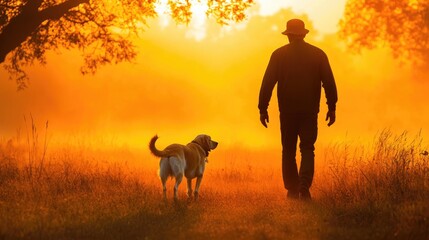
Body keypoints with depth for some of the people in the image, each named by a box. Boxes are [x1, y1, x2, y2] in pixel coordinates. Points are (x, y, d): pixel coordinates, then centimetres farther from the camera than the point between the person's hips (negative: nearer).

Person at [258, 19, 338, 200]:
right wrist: (332, 108, 8)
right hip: (310, 111, 0)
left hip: (287, 111, 0)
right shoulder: (318, 54, 3)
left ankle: (292, 190, 11)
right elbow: (329, 83, 2)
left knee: (289, 151, 10)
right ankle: (304, 185, -21)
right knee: (307, 149, 2)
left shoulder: (278, 55, 0)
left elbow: (268, 83, -3)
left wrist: (263, 108, 0)